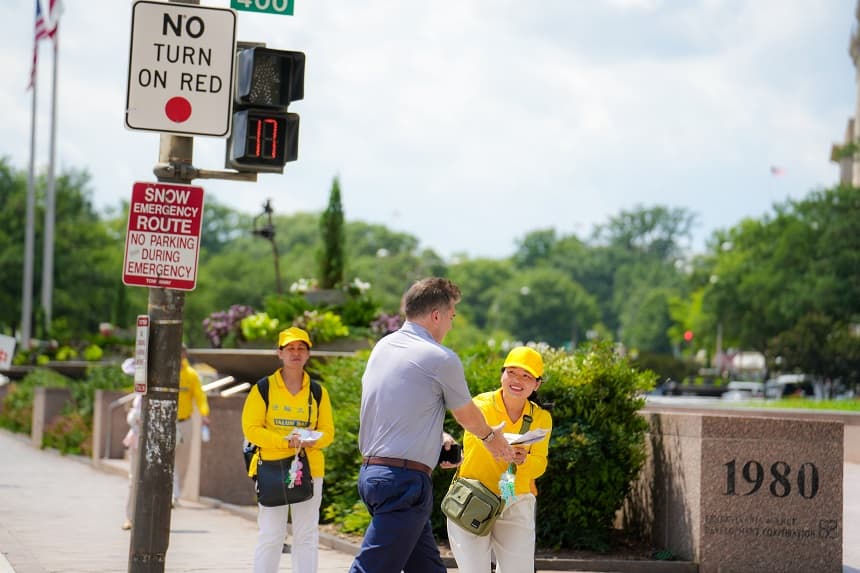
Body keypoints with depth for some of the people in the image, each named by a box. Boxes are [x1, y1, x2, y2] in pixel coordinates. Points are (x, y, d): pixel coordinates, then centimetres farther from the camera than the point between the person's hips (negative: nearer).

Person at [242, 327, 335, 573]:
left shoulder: (318, 393, 9)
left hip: (309, 469, 2)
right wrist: (286, 441, -18)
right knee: (271, 535, -1)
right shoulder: (263, 389, 1)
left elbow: (328, 431, 9)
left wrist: (311, 441, -15)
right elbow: (251, 429, -5)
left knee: (306, 535, 4)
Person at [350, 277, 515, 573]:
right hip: (406, 479, -9)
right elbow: (467, 415, 8)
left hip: (371, 471, 9)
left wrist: (438, 438, 36)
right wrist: (490, 436, 28)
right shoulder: (441, 359, -9)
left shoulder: (382, 347, 12)